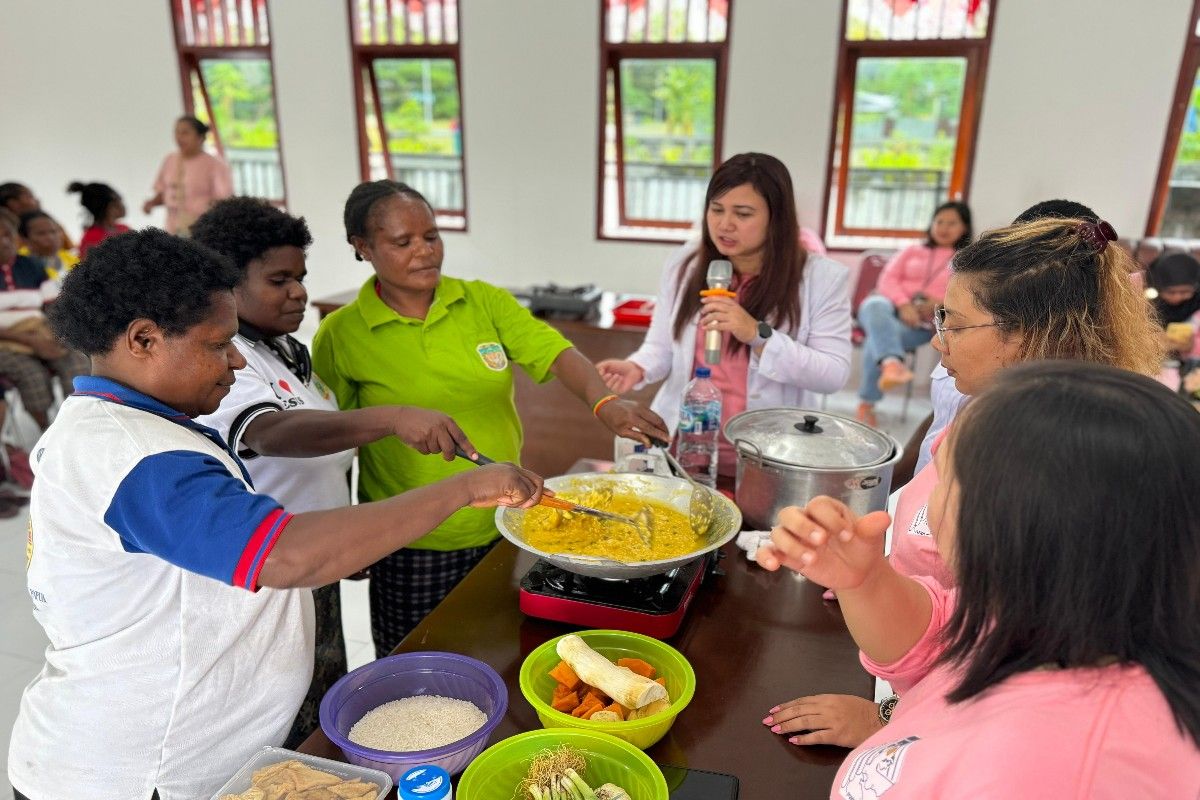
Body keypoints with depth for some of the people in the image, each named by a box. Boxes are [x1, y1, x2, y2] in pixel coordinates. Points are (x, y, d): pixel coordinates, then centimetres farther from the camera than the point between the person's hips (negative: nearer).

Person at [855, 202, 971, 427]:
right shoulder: (912, 251, 26)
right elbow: (887, 279, 10)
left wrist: (941, 305, -16)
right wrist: (903, 304, -11)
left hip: (923, 322, -2)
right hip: (891, 305, 2)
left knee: (877, 338, -34)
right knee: (875, 306, -38)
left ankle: (866, 404, -25)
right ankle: (892, 364, -63)